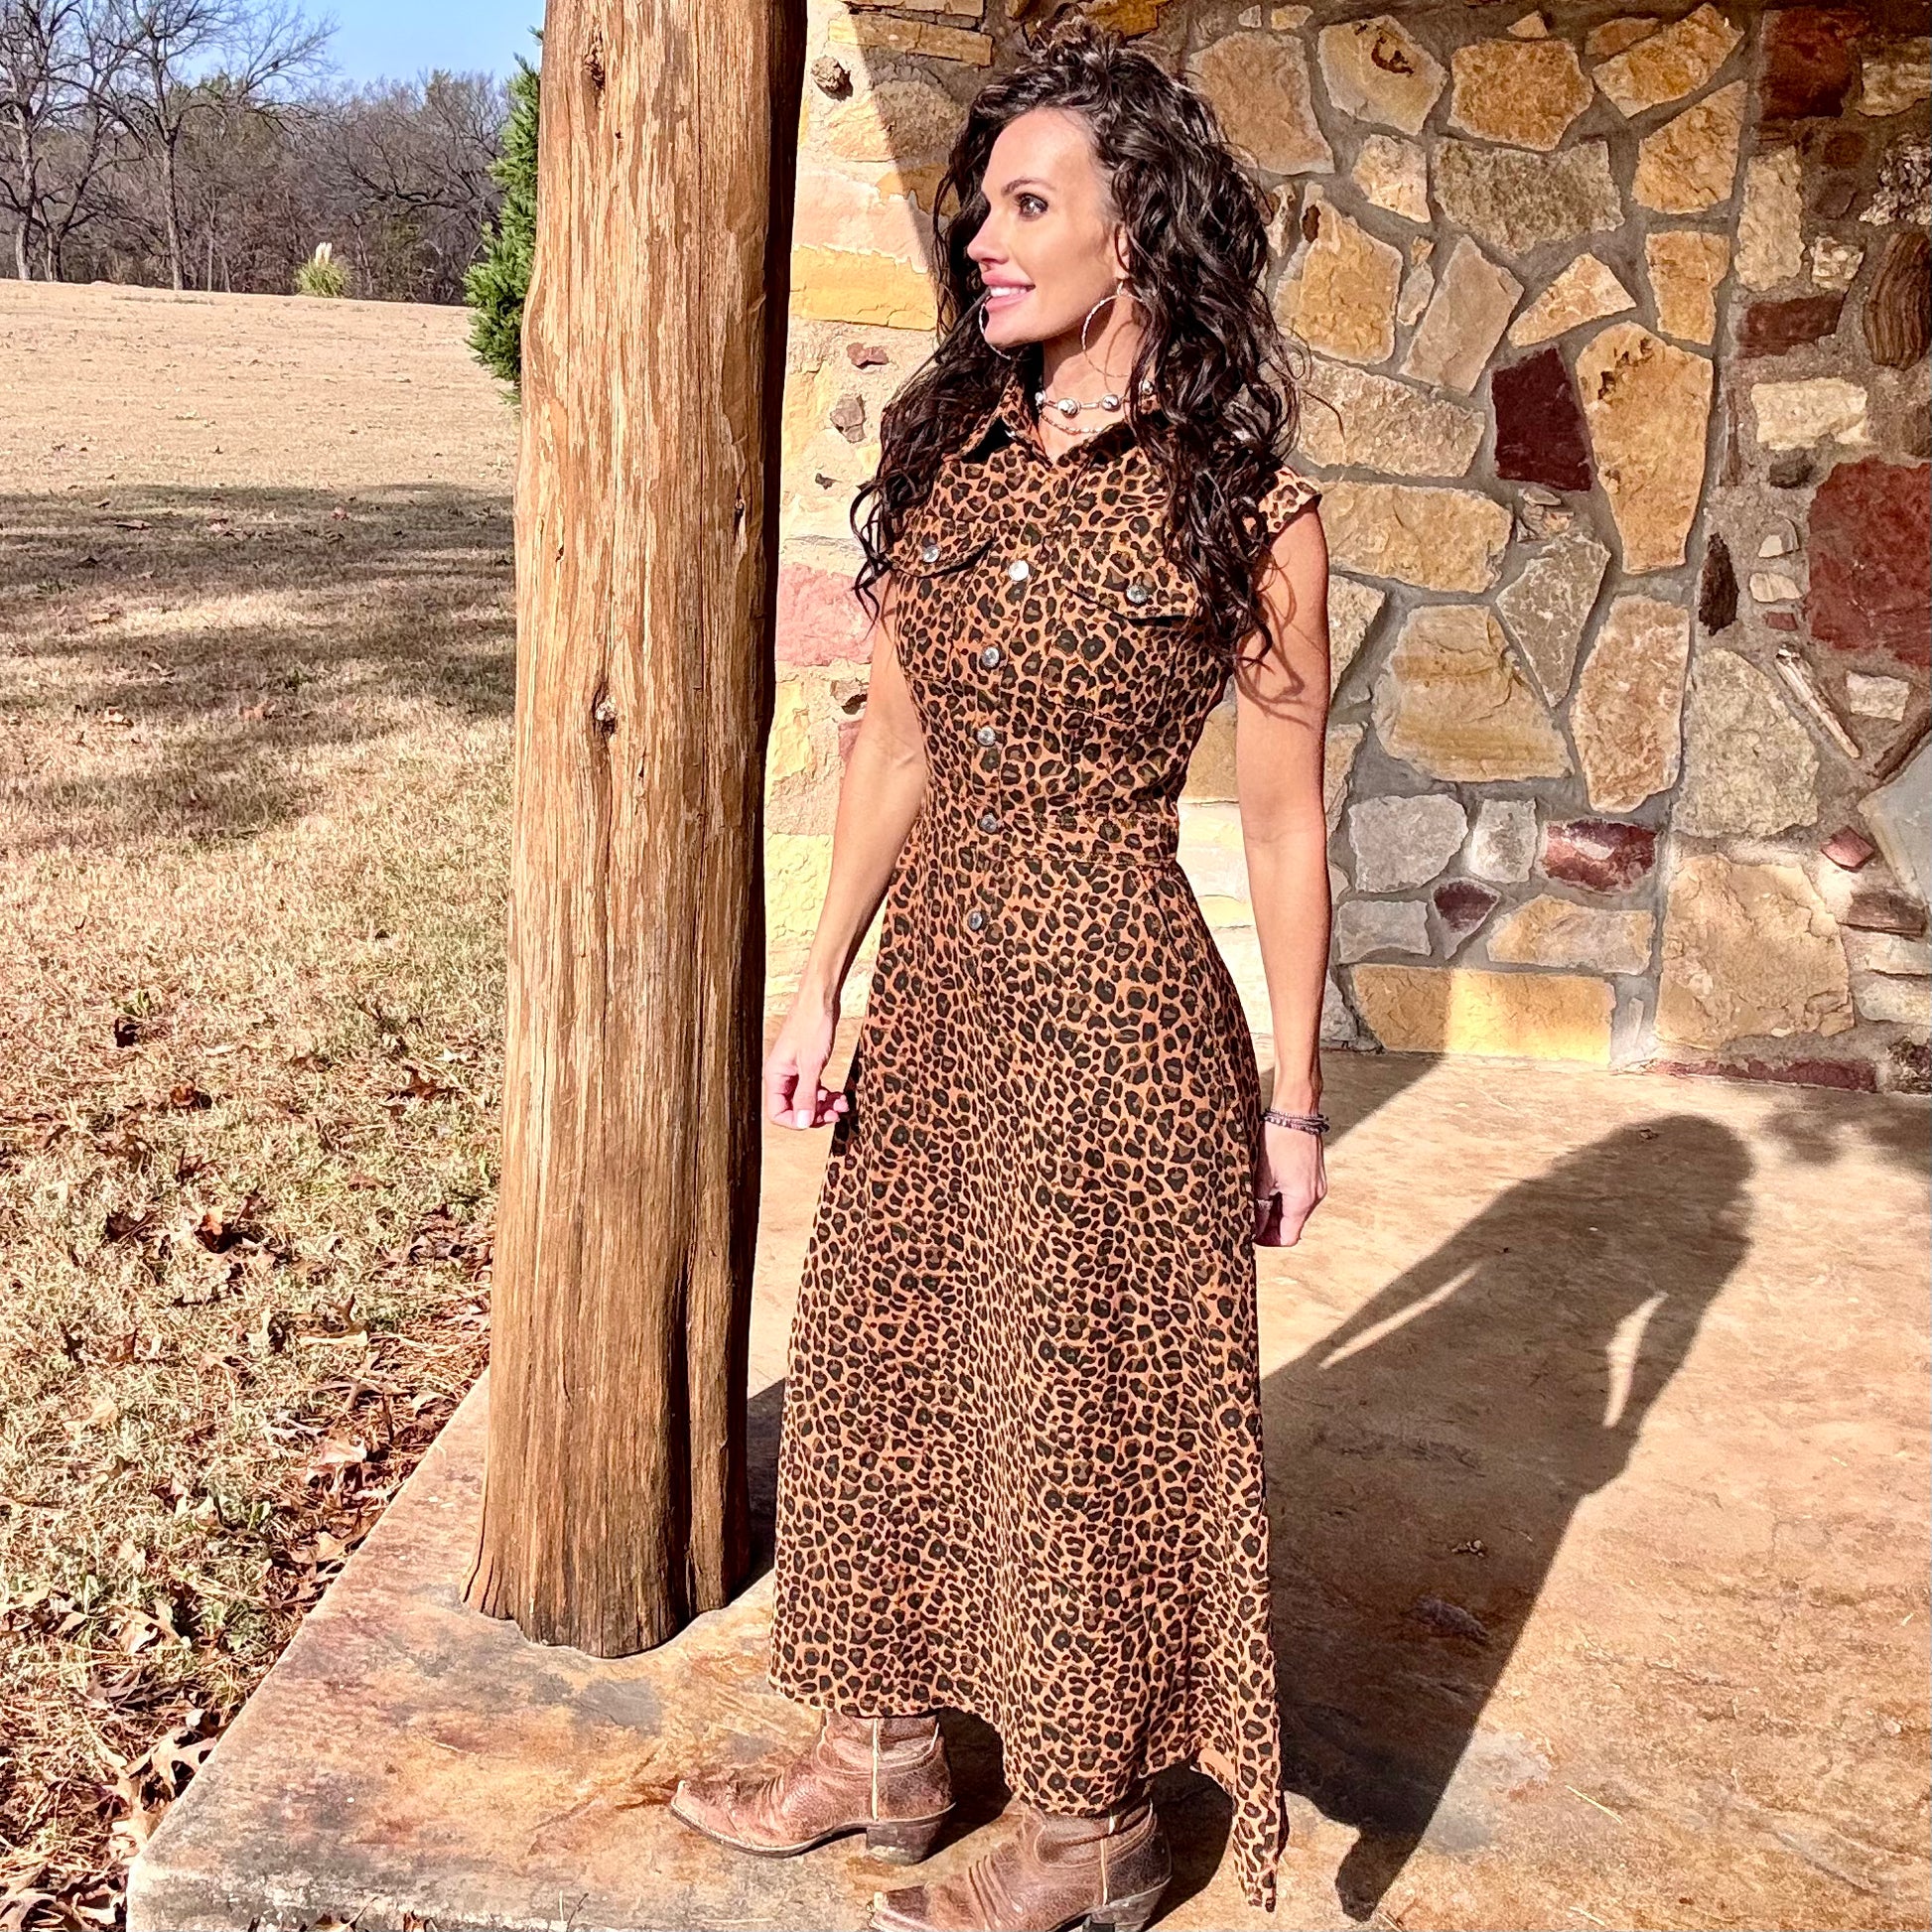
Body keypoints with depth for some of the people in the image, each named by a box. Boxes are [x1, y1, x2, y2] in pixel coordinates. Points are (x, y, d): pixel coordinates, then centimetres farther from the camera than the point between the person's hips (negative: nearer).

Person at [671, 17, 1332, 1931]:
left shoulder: (1240, 510, -10)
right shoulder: (949, 454, 6)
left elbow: (1281, 818, -7)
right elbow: (893, 742, 10)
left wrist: (1292, 1100, -4)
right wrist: (822, 981, 8)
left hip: (1113, 1005, -6)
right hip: (933, 993, 6)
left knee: (1081, 1412, 6)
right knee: (889, 1368, 16)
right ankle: (884, 1751, 37)